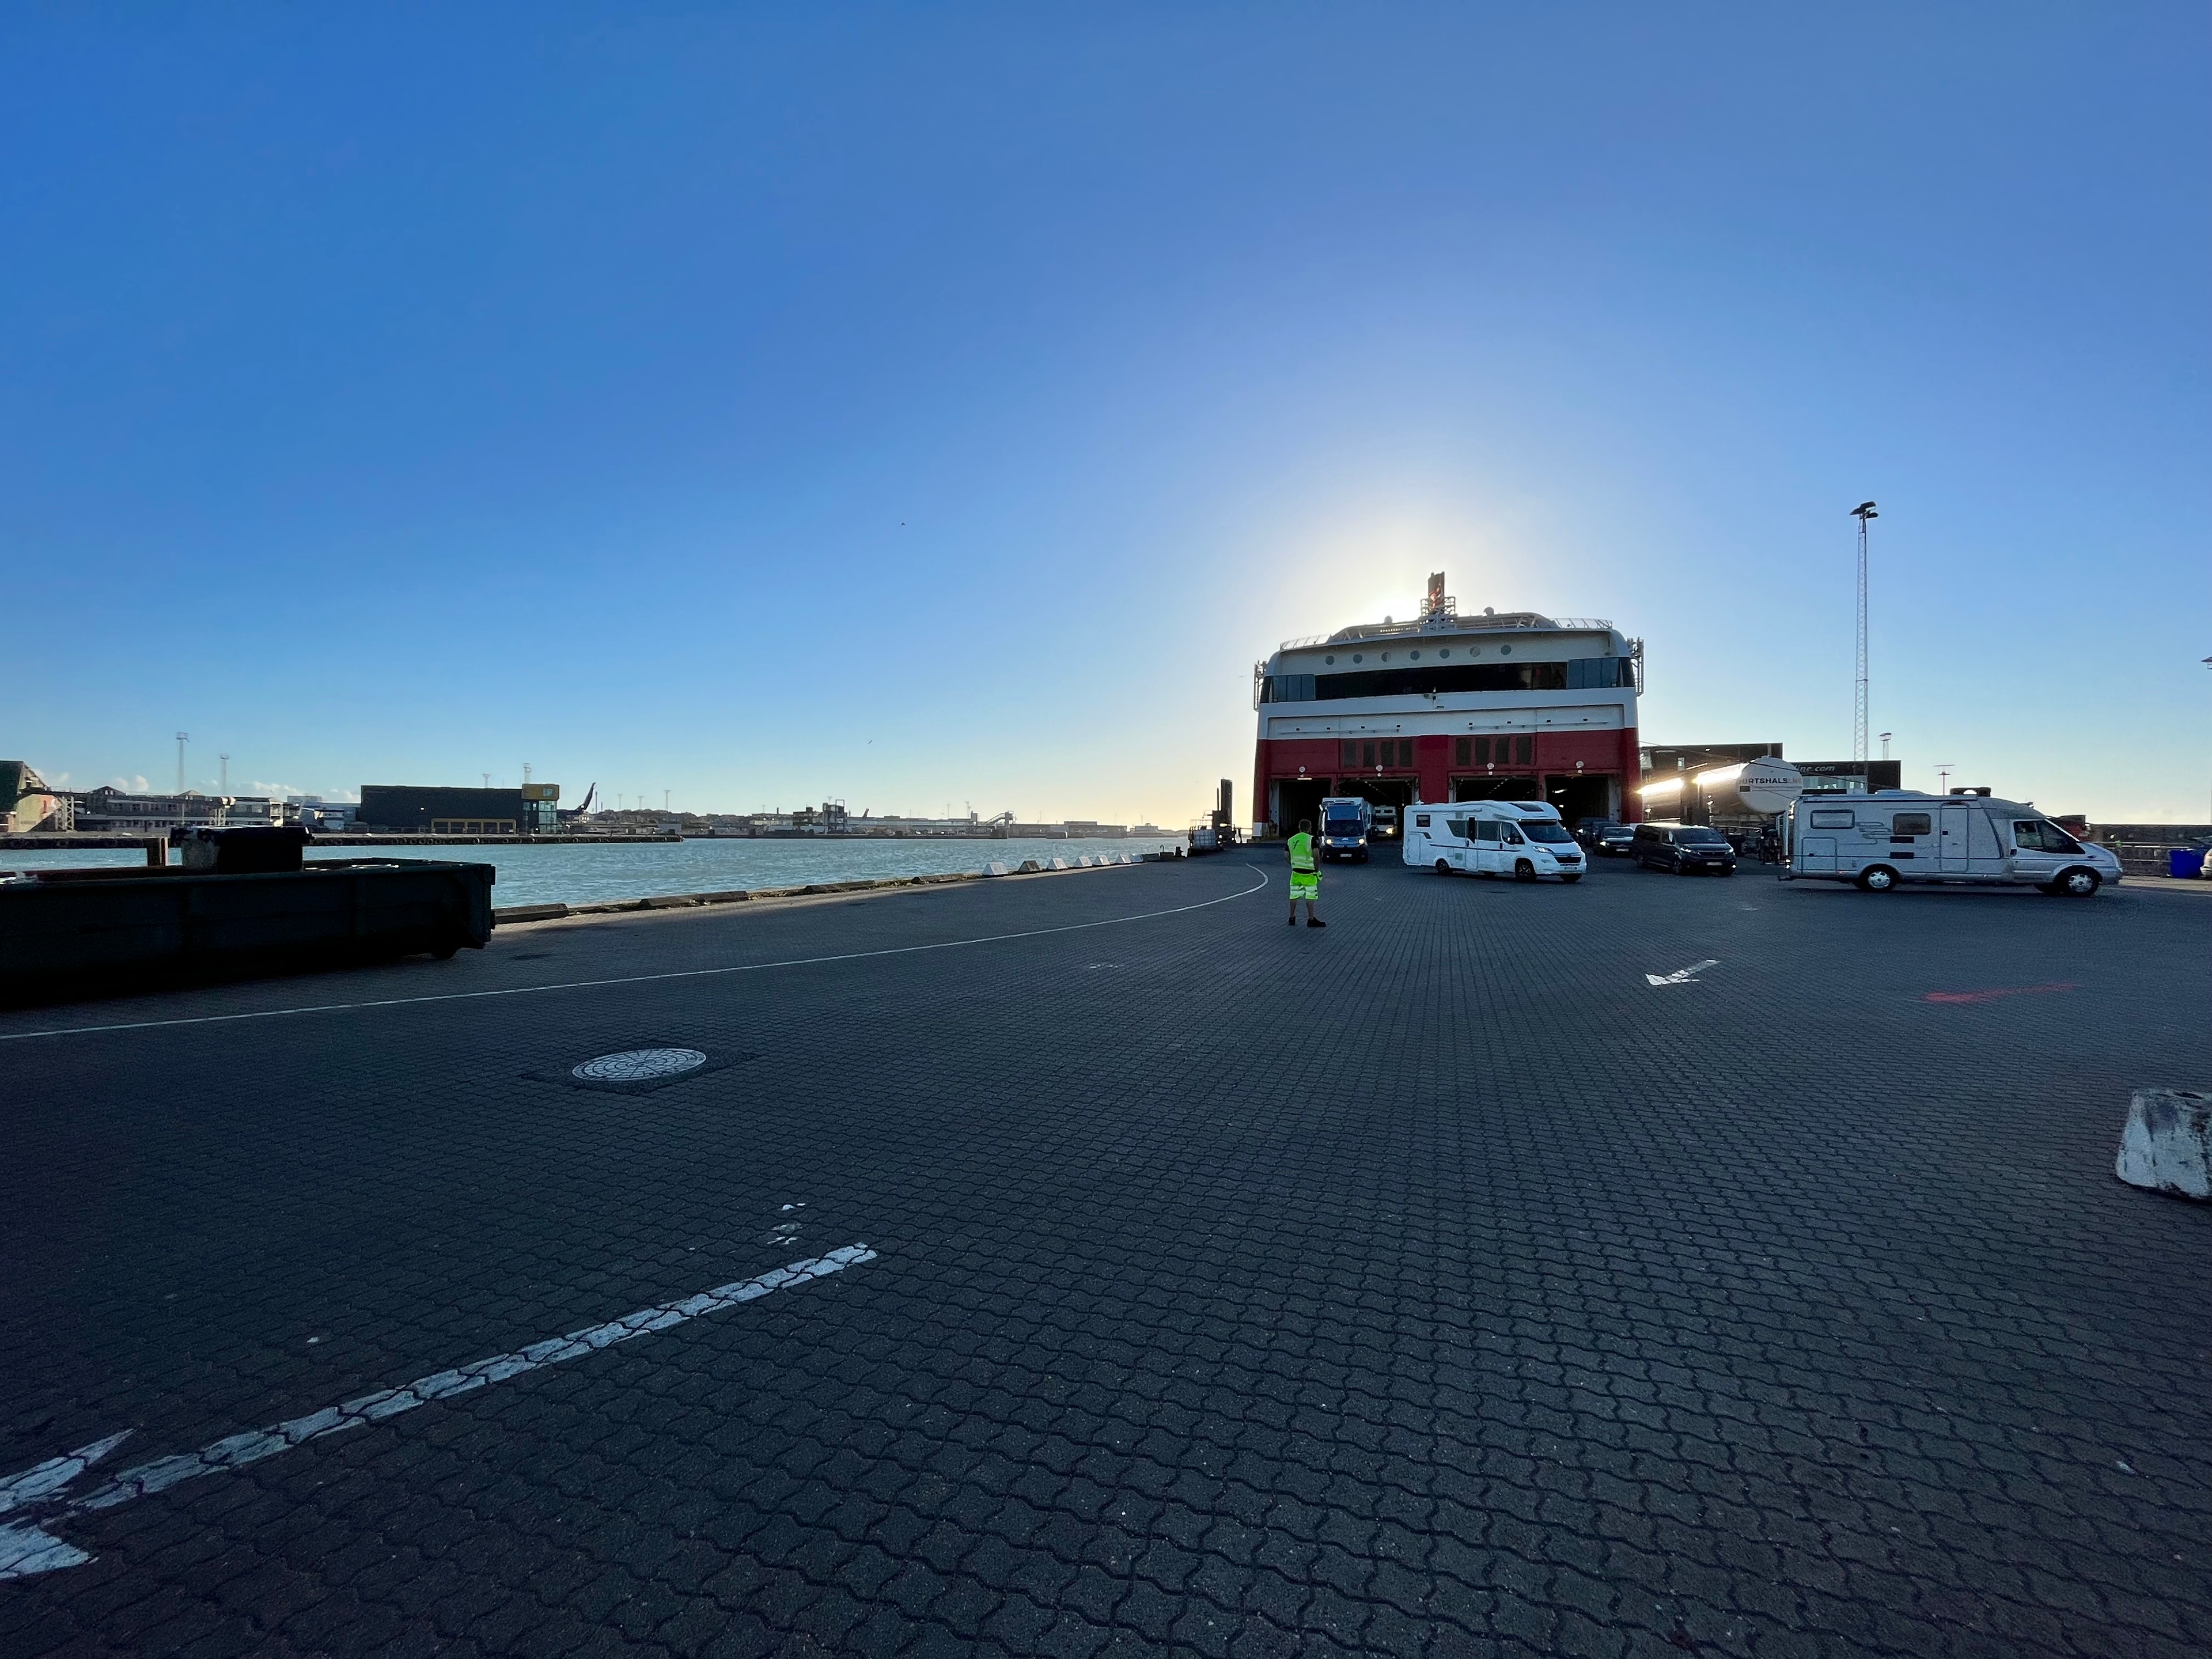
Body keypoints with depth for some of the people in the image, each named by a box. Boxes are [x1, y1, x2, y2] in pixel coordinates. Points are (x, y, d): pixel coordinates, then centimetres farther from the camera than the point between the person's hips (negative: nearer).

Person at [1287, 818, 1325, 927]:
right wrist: (1317, 869, -6)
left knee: (1294, 895, 11)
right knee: (1310, 896, 1)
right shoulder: (1311, 839, -9)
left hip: (1296, 872, 5)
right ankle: (1311, 919, 4)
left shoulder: (1291, 840, 7)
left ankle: (1292, 918, 17)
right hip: (1309, 872, -5)